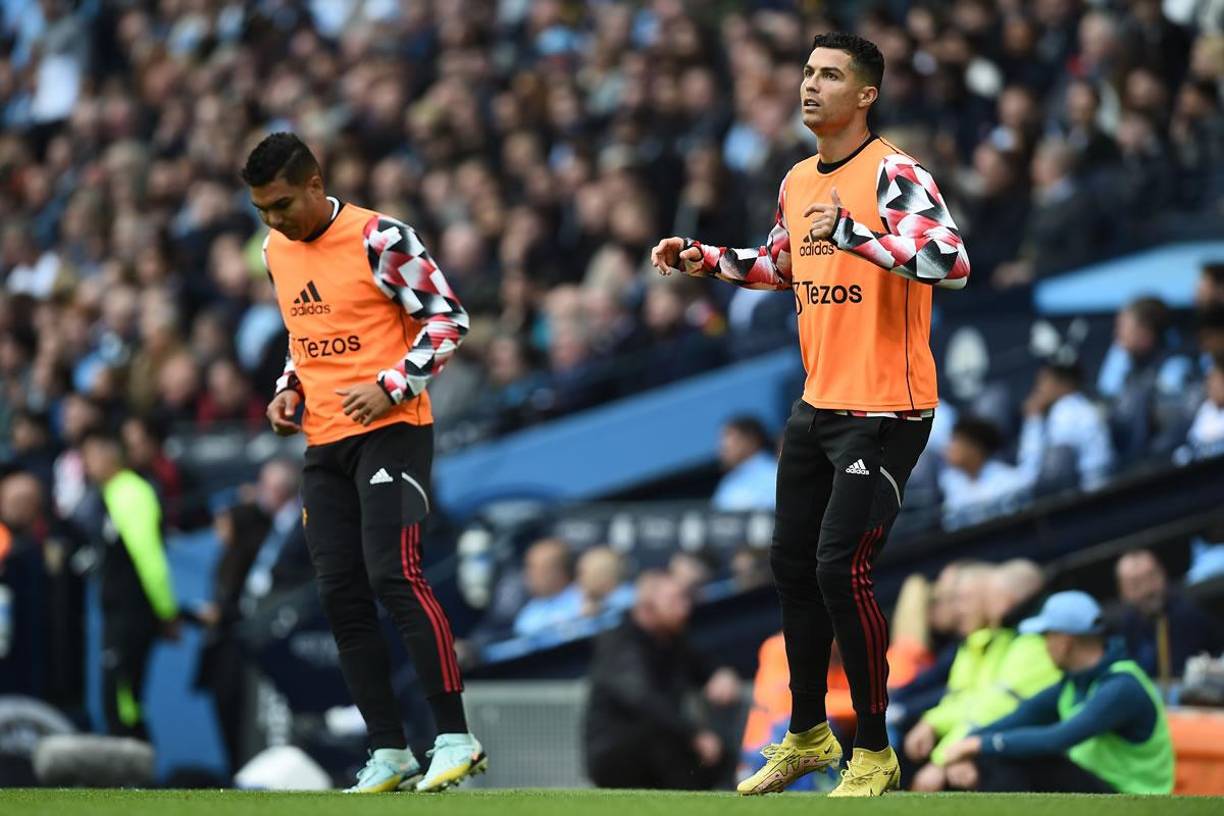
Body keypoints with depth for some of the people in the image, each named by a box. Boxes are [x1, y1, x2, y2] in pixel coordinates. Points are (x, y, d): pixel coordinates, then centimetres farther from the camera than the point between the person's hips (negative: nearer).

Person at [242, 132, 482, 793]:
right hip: (323, 443, 8)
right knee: (341, 596, 3)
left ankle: (455, 738, -17)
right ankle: (389, 753, 8)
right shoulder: (277, 251, 11)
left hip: (391, 430, -8)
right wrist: (289, 390, 8)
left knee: (393, 574, -19)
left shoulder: (379, 238, -11)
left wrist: (391, 386, -18)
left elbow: (448, 319, -10)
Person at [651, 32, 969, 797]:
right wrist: (703, 259, 17)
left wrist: (852, 232, -36)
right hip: (818, 408, 9)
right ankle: (808, 736, 29)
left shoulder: (892, 175, -15)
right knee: (793, 564, 13)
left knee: (841, 569, -13)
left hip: (885, 411, -9)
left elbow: (952, 261, -30)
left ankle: (874, 754, 0)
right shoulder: (798, 182, 10)